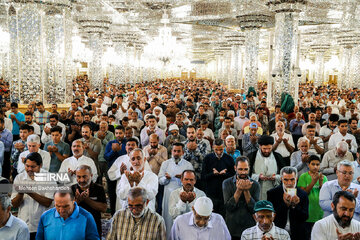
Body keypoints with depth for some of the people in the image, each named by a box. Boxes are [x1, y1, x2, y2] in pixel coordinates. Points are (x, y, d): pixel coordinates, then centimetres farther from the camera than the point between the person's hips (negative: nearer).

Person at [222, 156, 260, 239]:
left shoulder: (255, 185, -3)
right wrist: (239, 190, -22)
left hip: (250, 229, 0)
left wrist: (246, 191, -21)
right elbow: (228, 207, -13)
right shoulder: (227, 183, -4)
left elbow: (254, 209, -11)